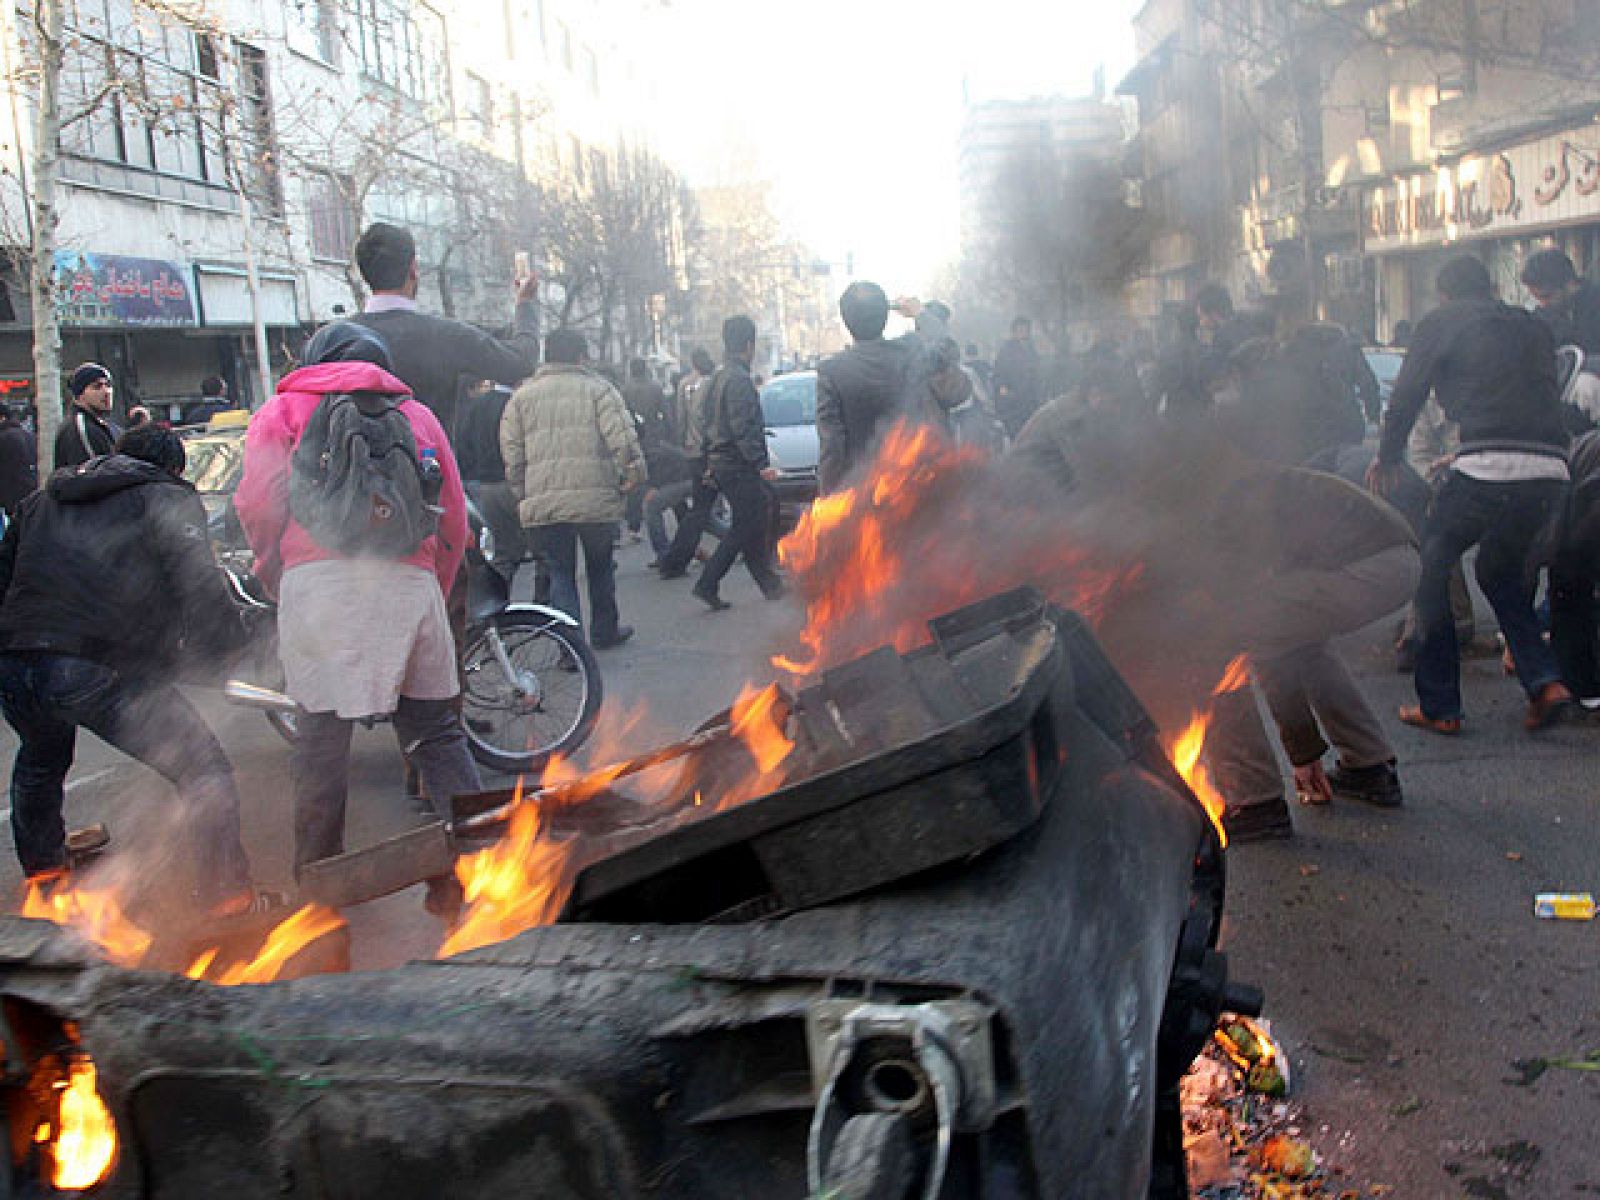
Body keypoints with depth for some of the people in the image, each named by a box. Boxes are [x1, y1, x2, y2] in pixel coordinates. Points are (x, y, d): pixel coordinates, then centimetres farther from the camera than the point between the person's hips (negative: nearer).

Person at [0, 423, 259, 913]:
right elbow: (198, 585, -5)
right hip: (106, 670, -7)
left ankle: (42, 867, 51)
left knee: (40, 761, 36)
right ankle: (227, 894, -1)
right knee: (203, 769, 2)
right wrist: (228, 647, 0)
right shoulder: (168, 499, 10)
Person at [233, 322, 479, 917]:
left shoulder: (282, 410, 17)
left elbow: (257, 506, 3)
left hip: (321, 578, -2)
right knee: (435, 730, 11)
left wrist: (276, 578, 17)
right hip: (412, 579, 2)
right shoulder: (416, 412, 25)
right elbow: (453, 518, 19)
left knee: (322, 734, 3)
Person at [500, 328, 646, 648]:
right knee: (600, 567, 19)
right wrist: (634, 473, 0)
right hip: (596, 499, -1)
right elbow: (622, 437, -11)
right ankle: (605, 631, 31)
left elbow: (511, 453, 6)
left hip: (542, 503, 1)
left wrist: (522, 495, 14)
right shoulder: (598, 388, 2)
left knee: (560, 574, 9)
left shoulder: (521, 396, 10)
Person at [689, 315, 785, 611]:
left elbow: (701, 422, 17)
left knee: (747, 526, 14)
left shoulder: (715, 380, 14)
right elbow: (742, 429, -22)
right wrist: (761, 463, -18)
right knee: (747, 528, -4)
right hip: (739, 467, -10)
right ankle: (707, 584, -6)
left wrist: (710, 461, 20)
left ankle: (769, 584, 20)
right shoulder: (739, 379, -16)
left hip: (719, 464, 10)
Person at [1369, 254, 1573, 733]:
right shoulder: (1533, 327, 24)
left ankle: (1438, 706, 11)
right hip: (1552, 470, 6)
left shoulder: (1441, 322, 10)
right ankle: (1544, 680, 11)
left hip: (1487, 467, -6)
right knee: (1500, 569, 27)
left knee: (1430, 566, 12)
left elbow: (1405, 396, 10)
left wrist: (1387, 458, 25)